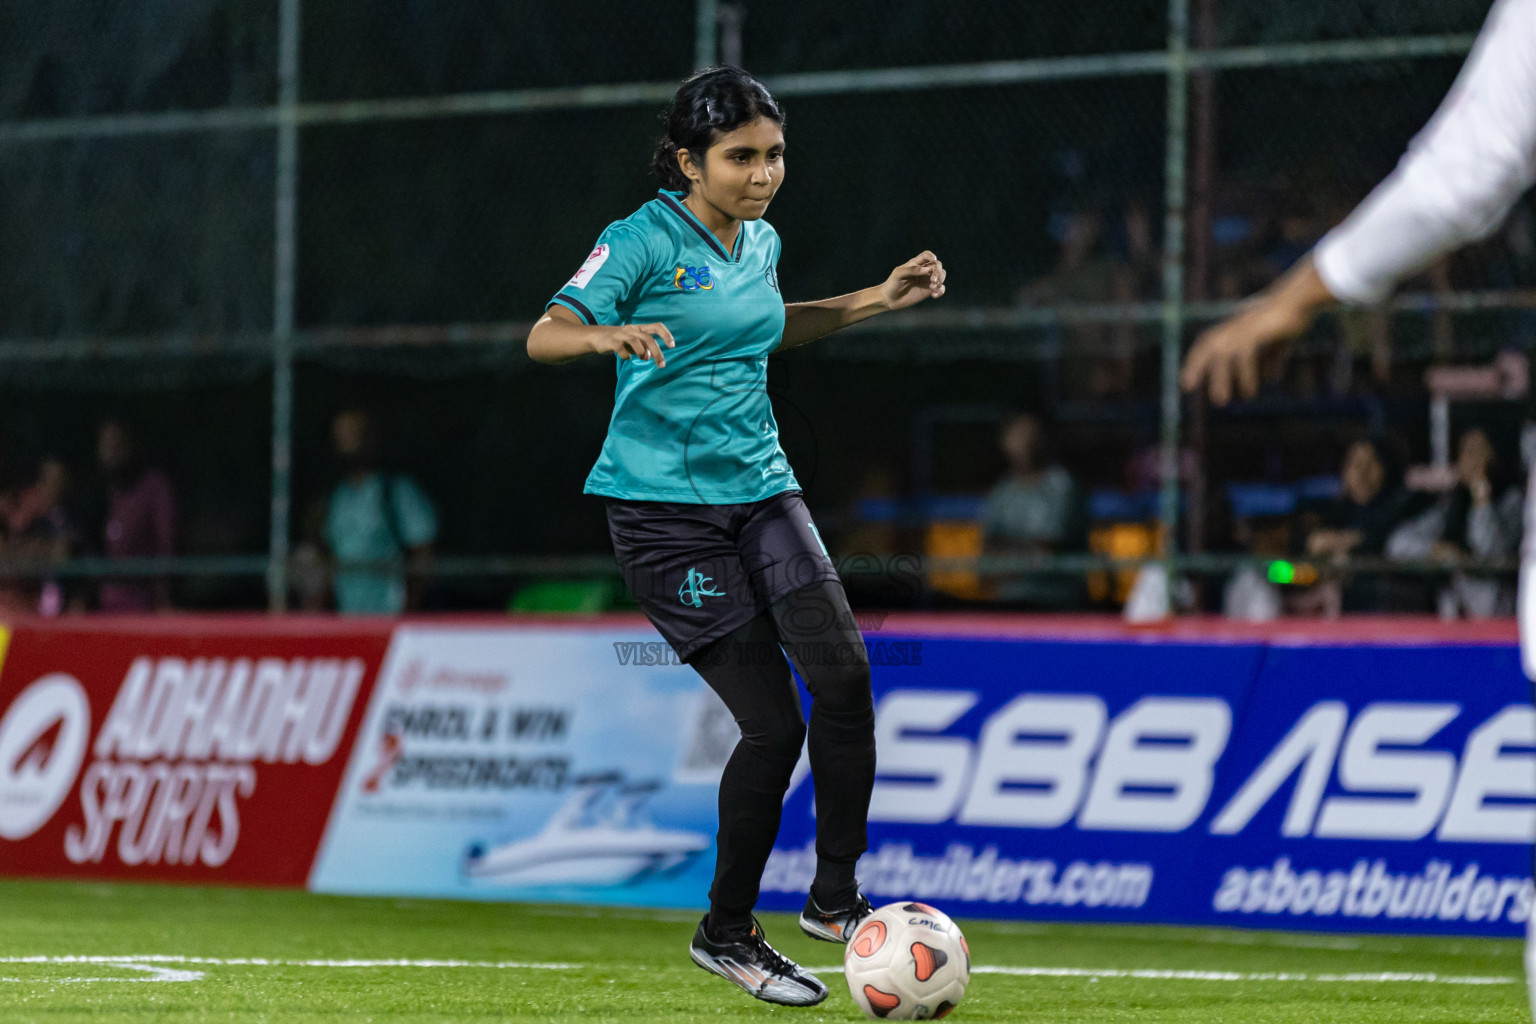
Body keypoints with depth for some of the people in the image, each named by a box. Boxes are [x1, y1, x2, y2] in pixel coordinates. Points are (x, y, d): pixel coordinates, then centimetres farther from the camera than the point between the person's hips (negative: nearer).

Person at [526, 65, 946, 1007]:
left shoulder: (762, 242, 10)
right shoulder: (644, 241, -10)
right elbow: (545, 335, -19)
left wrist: (879, 300, 21)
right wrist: (611, 335, -40)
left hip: (760, 489, 6)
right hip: (664, 504, -6)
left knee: (843, 671, -16)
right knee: (774, 723, -10)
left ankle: (835, 898, -1)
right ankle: (727, 934, 9)